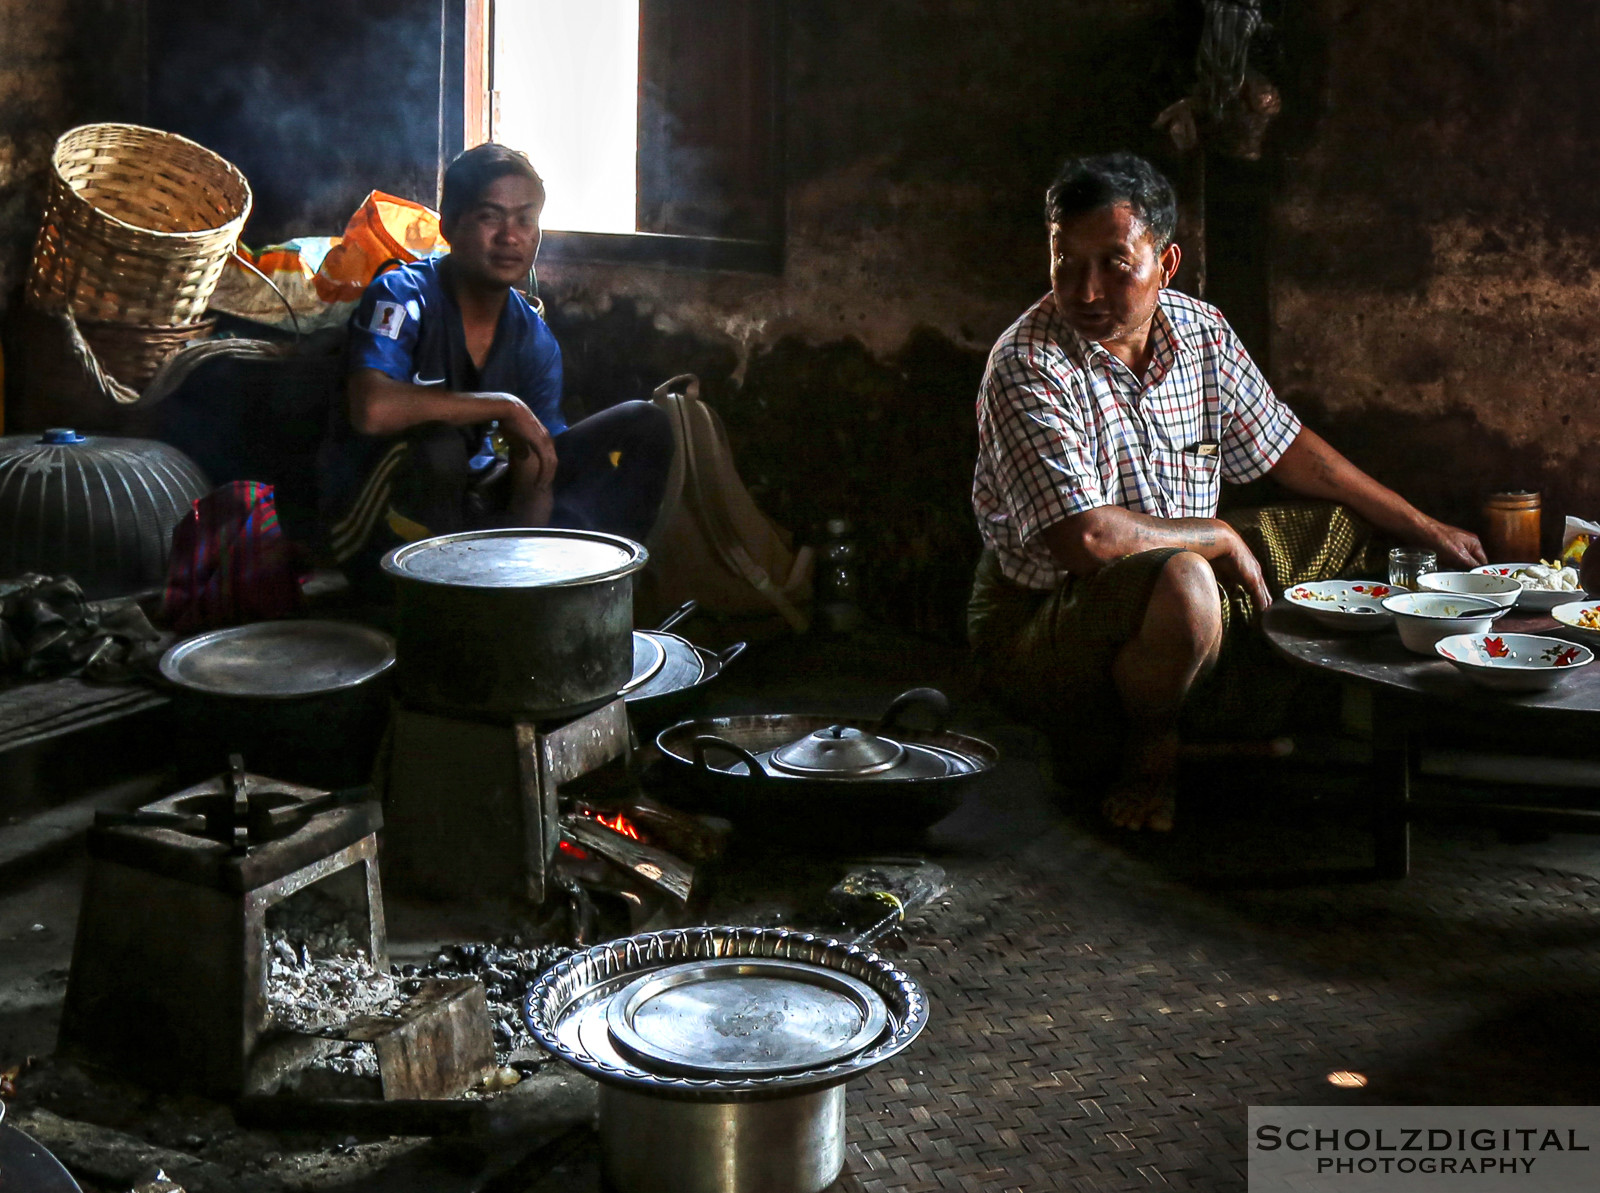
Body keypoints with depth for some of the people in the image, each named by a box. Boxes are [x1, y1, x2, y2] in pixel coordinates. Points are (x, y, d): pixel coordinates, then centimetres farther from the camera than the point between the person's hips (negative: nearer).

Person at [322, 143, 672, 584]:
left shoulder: (535, 340, 0)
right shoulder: (402, 296, -17)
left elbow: (536, 467, -3)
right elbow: (371, 410, -37)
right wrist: (503, 407, -27)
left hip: (474, 507, 6)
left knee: (644, 427, 0)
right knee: (436, 445, -40)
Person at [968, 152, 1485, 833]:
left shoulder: (1202, 333, -1)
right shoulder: (1027, 368, -23)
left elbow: (1289, 450, 13)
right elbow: (1085, 539, -31)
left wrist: (1428, 532, 14)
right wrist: (1220, 538, -17)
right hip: (1044, 615, -8)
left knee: (1351, 530, 13)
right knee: (1183, 585, -38)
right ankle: (1147, 753, -7)